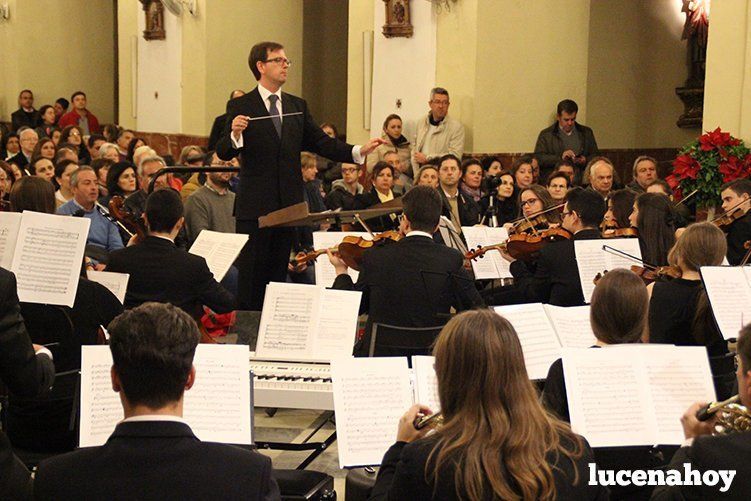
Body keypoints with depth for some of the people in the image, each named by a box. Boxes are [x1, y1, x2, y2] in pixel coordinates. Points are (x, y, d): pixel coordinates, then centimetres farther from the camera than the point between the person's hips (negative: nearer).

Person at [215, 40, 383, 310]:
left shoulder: (297, 106, 11)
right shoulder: (240, 106, -3)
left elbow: (321, 142, 8)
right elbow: (223, 153, -7)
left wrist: (358, 151, -6)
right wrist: (234, 134, -28)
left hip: (288, 204, 5)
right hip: (255, 206, -5)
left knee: (278, 272, 12)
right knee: (252, 275, 0)